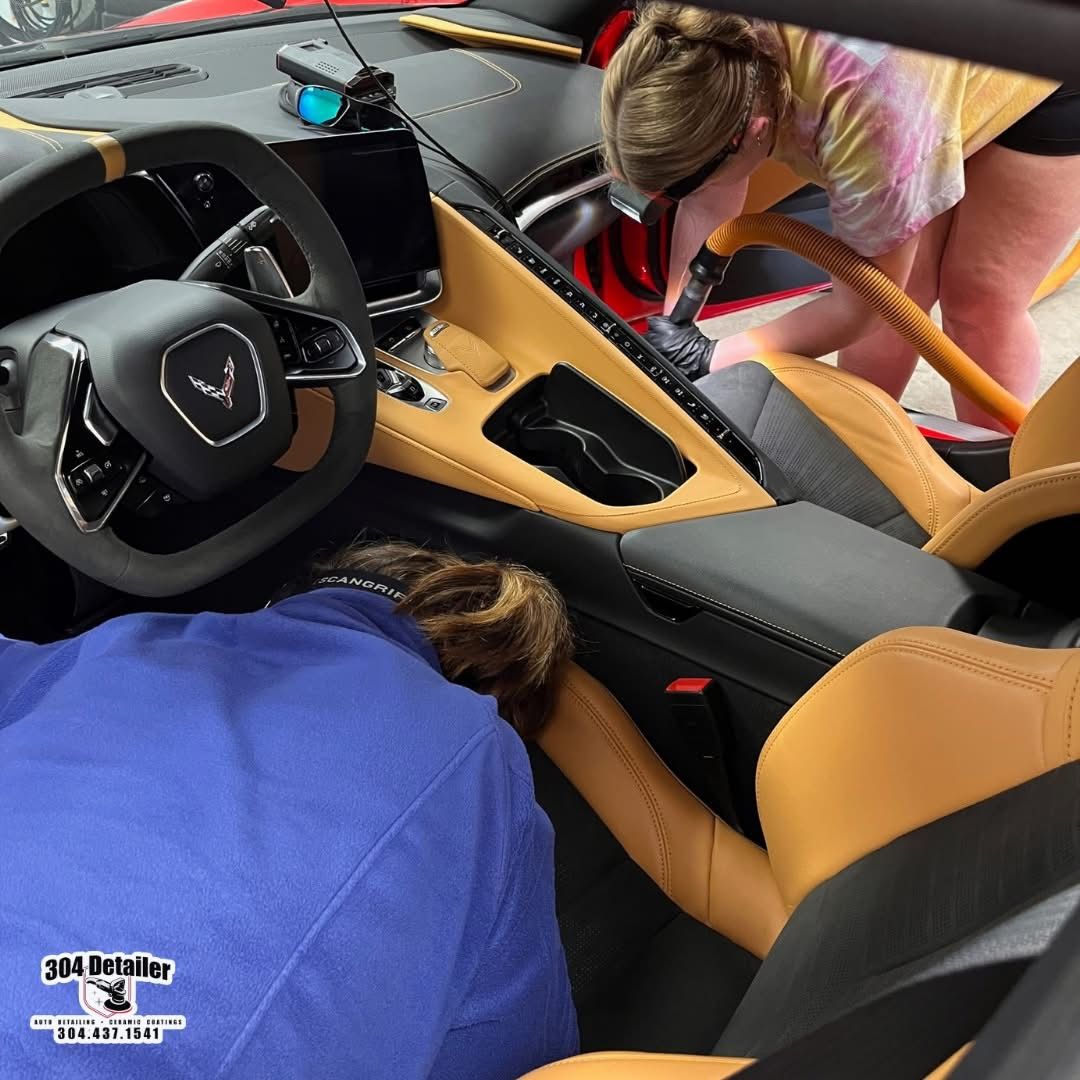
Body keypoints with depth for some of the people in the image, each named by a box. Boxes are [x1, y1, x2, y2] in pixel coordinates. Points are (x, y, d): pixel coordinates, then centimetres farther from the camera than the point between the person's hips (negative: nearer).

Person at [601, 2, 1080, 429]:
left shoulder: (867, 109, -42)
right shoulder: (712, 50, -25)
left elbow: (863, 305, -29)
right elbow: (708, 208, -9)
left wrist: (712, 358, -29)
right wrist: (668, 327, -12)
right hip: (946, 72, 6)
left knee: (978, 299, -3)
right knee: (900, 285, 1)